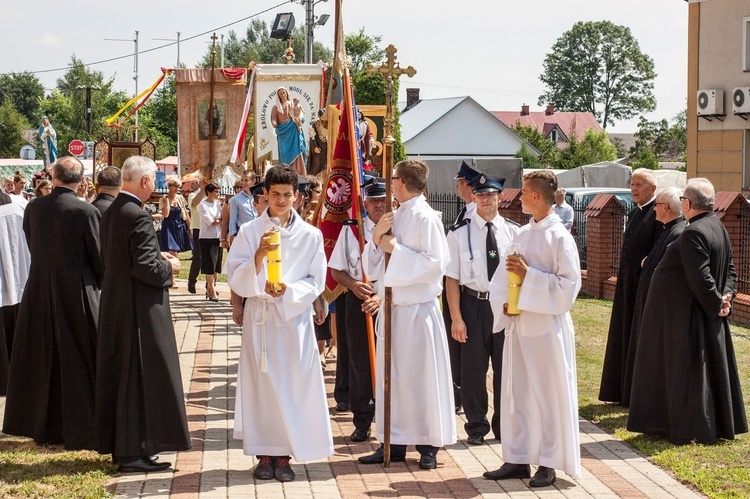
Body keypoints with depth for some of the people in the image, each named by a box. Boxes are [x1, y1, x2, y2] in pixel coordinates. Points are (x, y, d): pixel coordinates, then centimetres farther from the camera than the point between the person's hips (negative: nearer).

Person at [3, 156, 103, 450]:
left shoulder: (33, 208, -2)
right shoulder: (86, 212, -15)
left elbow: (32, 247, 9)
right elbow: (98, 257, -9)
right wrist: (98, 283, 9)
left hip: (38, 293, 4)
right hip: (77, 294, -4)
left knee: (43, 361, 14)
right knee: (77, 363, 5)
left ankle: (44, 428, 23)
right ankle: (80, 431, 9)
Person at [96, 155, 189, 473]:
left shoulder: (111, 212, 7)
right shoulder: (138, 217, -20)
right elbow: (145, 267, -24)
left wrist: (158, 258, 14)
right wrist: (169, 267, -5)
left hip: (114, 305, 9)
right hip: (140, 309, -9)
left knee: (119, 374, 15)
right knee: (140, 376, -3)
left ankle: (119, 445, 24)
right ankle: (134, 451, 1)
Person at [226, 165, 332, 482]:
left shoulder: (310, 235, 3)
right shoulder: (249, 231, 2)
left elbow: (316, 281, 3)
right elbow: (235, 278, -2)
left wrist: (290, 290, -14)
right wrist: (257, 257, -20)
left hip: (294, 316, 0)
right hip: (258, 316, 0)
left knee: (292, 384, -1)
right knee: (261, 383, 1)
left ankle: (284, 455, 7)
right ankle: (264, 453, 9)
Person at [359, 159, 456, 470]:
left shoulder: (426, 218, -9)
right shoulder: (393, 218, 13)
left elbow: (436, 263, -18)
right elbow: (372, 267, 13)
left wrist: (395, 249, -14)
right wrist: (377, 237, -5)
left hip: (418, 309, -8)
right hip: (392, 307, 8)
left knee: (422, 377, -2)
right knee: (391, 376, 9)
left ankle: (429, 446, 6)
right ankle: (394, 443, 17)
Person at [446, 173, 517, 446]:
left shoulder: (513, 232, 3)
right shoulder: (459, 233, -3)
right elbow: (452, 278, -3)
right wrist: (456, 318, -8)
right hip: (474, 304, -1)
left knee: (506, 367, 9)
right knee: (473, 369, 5)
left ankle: (504, 425, 25)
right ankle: (476, 427, 21)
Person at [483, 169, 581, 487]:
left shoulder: (559, 237, -10)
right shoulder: (523, 234, 11)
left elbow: (569, 284, -15)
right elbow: (504, 276, 17)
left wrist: (527, 275, -17)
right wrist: (504, 303, -2)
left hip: (546, 327, -7)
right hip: (518, 324, 7)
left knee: (548, 394, 0)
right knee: (517, 392, 9)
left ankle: (548, 463, 8)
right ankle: (518, 459, 17)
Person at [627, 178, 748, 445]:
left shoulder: (693, 234, -24)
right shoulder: (718, 228, 8)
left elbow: (700, 278, -26)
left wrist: (717, 302, -14)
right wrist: (726, 295, -1)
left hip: (686, 315, -10)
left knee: (686, 370, 0)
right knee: (711, 367, 16)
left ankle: (690, 431, 6)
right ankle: (719, 424, 25)